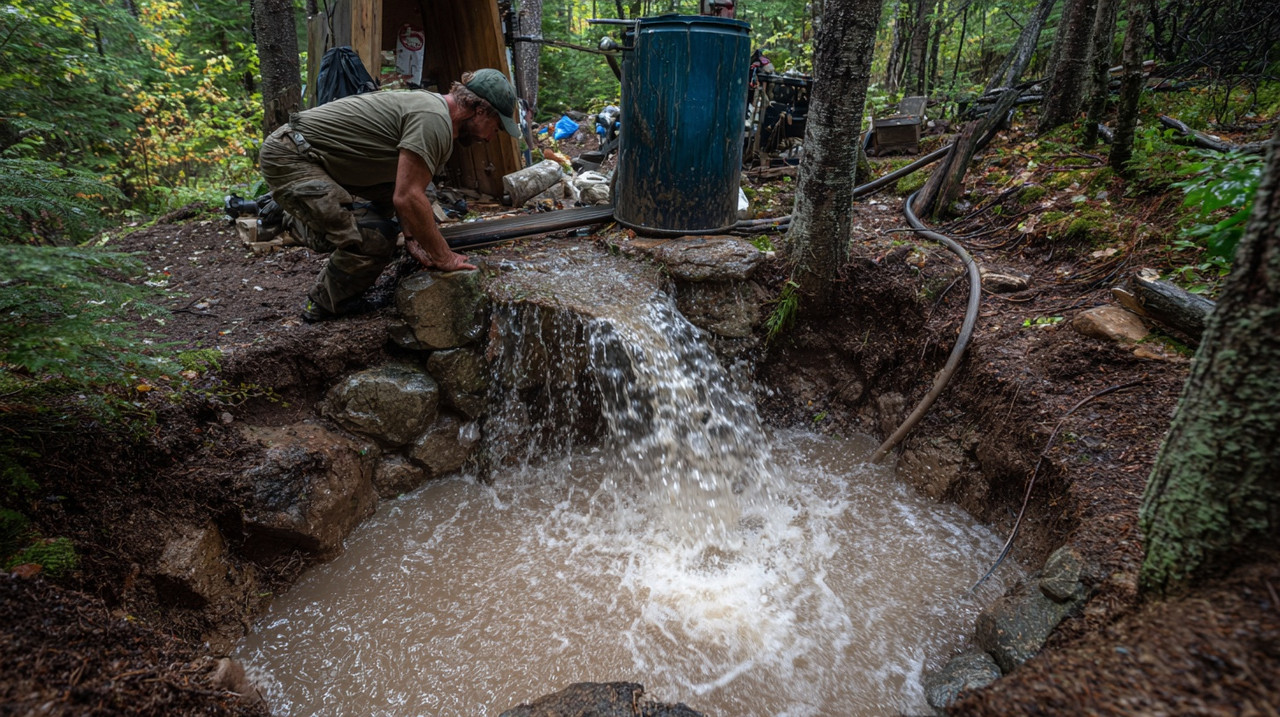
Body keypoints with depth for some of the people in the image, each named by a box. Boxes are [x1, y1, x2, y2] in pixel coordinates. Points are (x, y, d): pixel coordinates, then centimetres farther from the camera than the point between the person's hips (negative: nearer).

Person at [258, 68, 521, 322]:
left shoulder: (431, 106, 10)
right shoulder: (433, 120, -23)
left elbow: (402, 190, 10)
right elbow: (408, 198, -28)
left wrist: (412, 238, -2)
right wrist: (443, 257, -18)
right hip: (288, 158, -10)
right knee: (375, 239, -18)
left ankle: (301, 222, 29)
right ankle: (324, 305, 6)